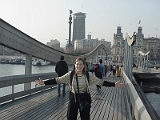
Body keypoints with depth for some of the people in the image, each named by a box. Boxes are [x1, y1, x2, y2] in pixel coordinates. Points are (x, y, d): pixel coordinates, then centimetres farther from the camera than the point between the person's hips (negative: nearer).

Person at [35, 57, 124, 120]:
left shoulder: (89, 75, -7)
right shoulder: (70, 74, -7)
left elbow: (100, 82, -7)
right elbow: (58, 80, -11)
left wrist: (114, 84, -16)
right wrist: (44, 82, -20)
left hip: (85, 99, 0)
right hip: (73, 99, 1)